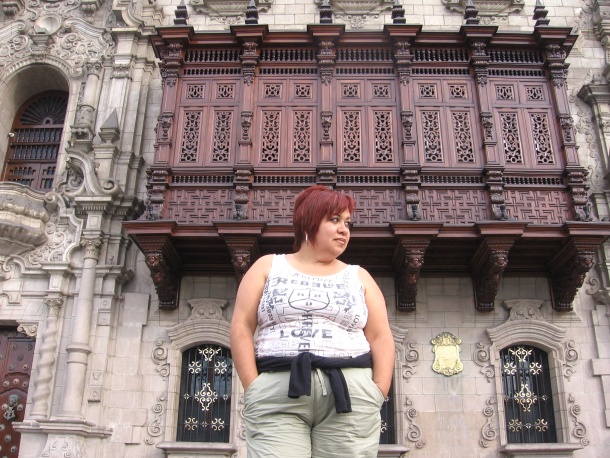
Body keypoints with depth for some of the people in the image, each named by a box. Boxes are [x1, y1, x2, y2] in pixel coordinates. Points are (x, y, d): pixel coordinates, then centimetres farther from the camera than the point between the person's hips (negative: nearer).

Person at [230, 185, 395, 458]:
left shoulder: (359, 277, 17)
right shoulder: (268, 267, 13)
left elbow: (381, 338, 10)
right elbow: (241, 327, 5)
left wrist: (377, 395, -3)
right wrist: (254, 389, -5)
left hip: (350, 395, 2)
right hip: (276, 396, -1)